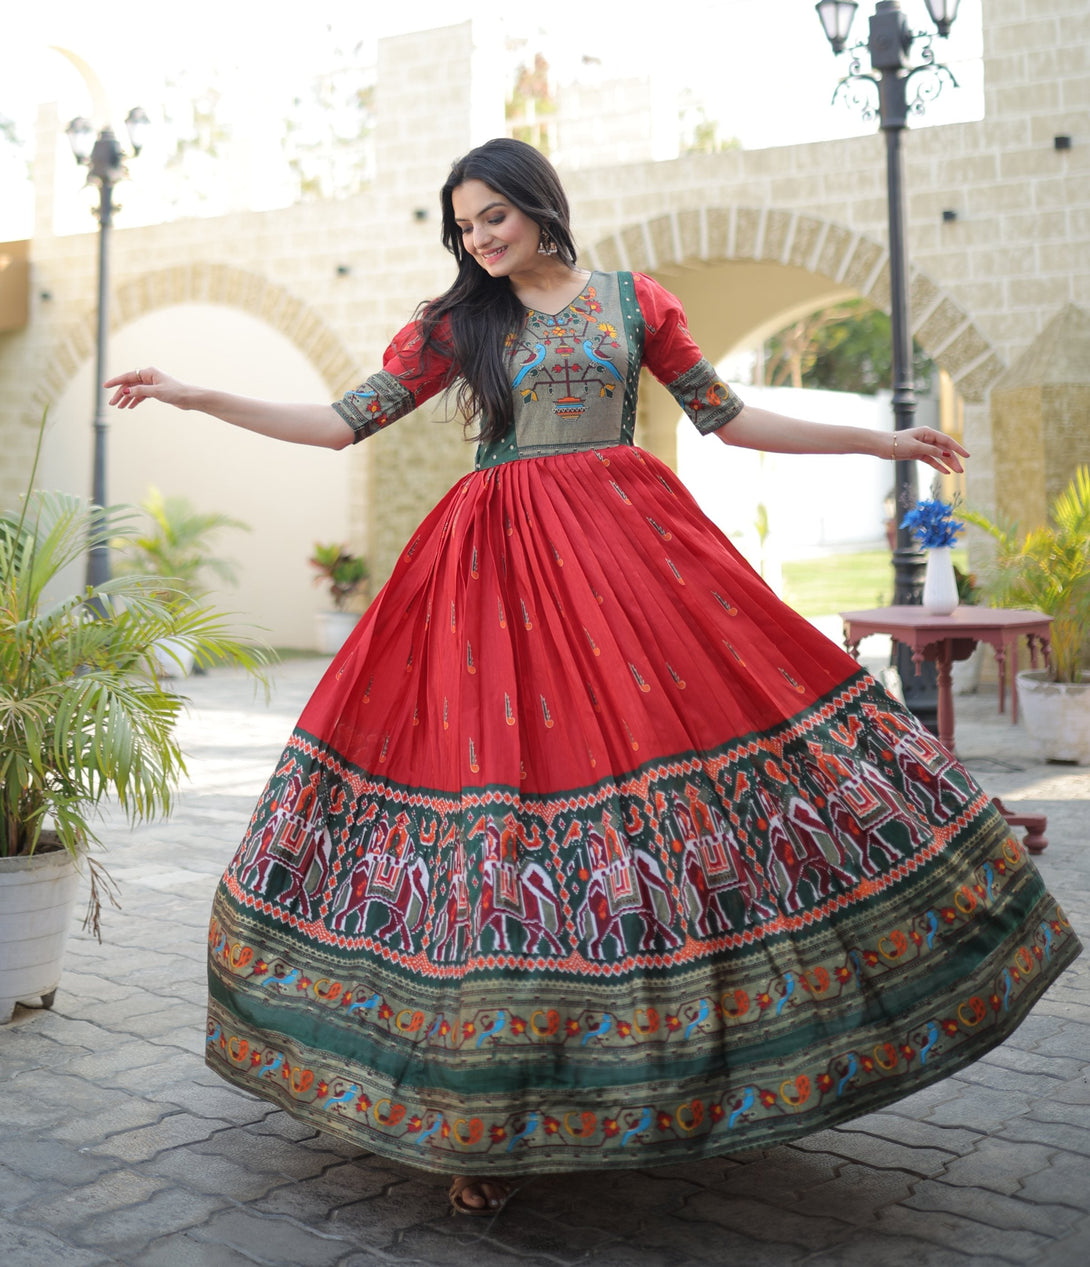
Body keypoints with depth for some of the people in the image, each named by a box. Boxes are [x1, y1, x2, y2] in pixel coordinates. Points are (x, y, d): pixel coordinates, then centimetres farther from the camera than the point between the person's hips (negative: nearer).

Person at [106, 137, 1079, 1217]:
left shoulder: (633, 301, 11)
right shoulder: (452, 324, 11)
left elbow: (728, 417, 14)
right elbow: (346, 420, 9)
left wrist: (881, 441, 14)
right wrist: (197, 398, 4)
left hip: (630, 544, 1)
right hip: (502, 562, -1)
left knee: (684, 715, -8)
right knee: (507, 755, -6)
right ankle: (487, 1112, 4)